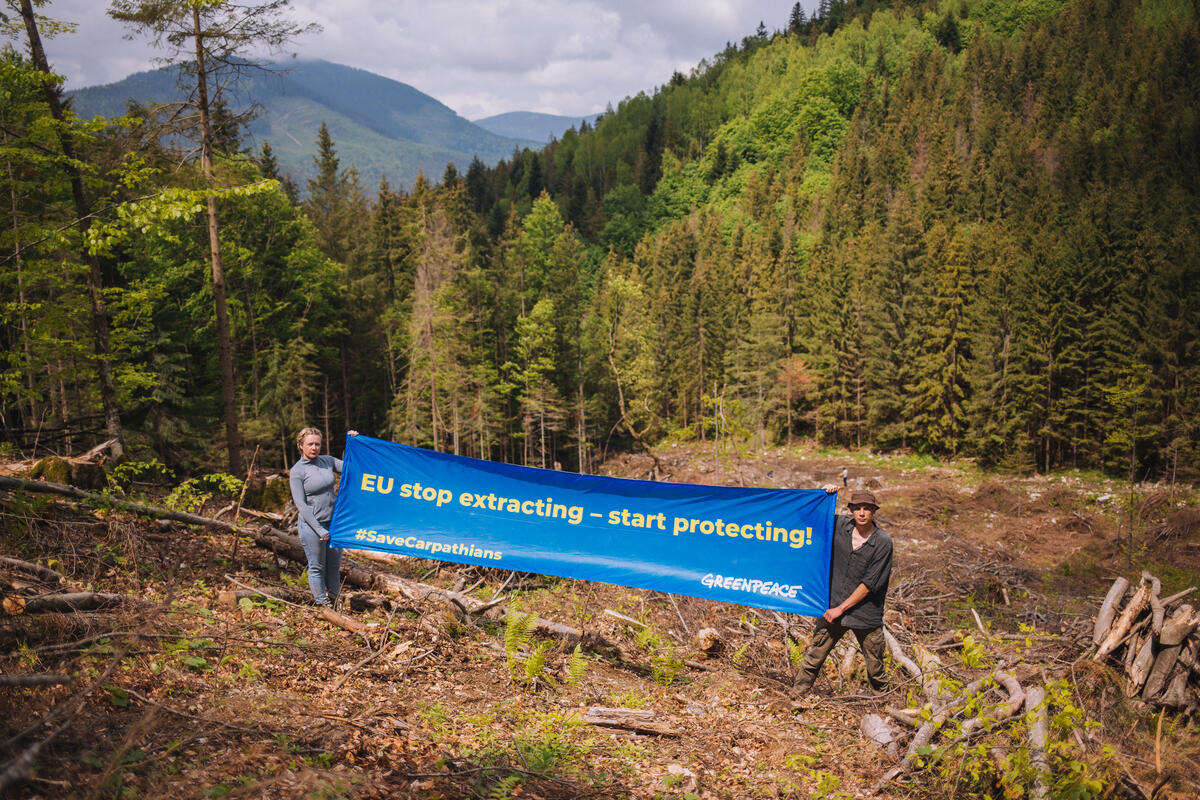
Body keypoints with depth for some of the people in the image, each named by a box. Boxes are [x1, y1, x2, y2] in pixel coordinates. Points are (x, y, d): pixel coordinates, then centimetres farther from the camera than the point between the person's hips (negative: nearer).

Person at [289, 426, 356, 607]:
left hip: (333, 522, 5)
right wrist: (319, 530, -16)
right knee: (317, 567, 5)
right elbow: (301, 504, -12)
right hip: (311, 524, -5)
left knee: (334, 565, 13)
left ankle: (335, 601, 29)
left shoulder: (328, 461, 5)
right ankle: (321, 603, 20)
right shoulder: (297, 471, -9)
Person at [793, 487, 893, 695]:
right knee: (813, 658, 4)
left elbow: (869, 584, -12)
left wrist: (841, 608, -12)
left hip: (866, 614, -3)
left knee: (876, 670, 8)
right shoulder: (840, 525, 0)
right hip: (833, 607, 3)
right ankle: (797, 698, 17)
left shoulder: (883, 542, -11)